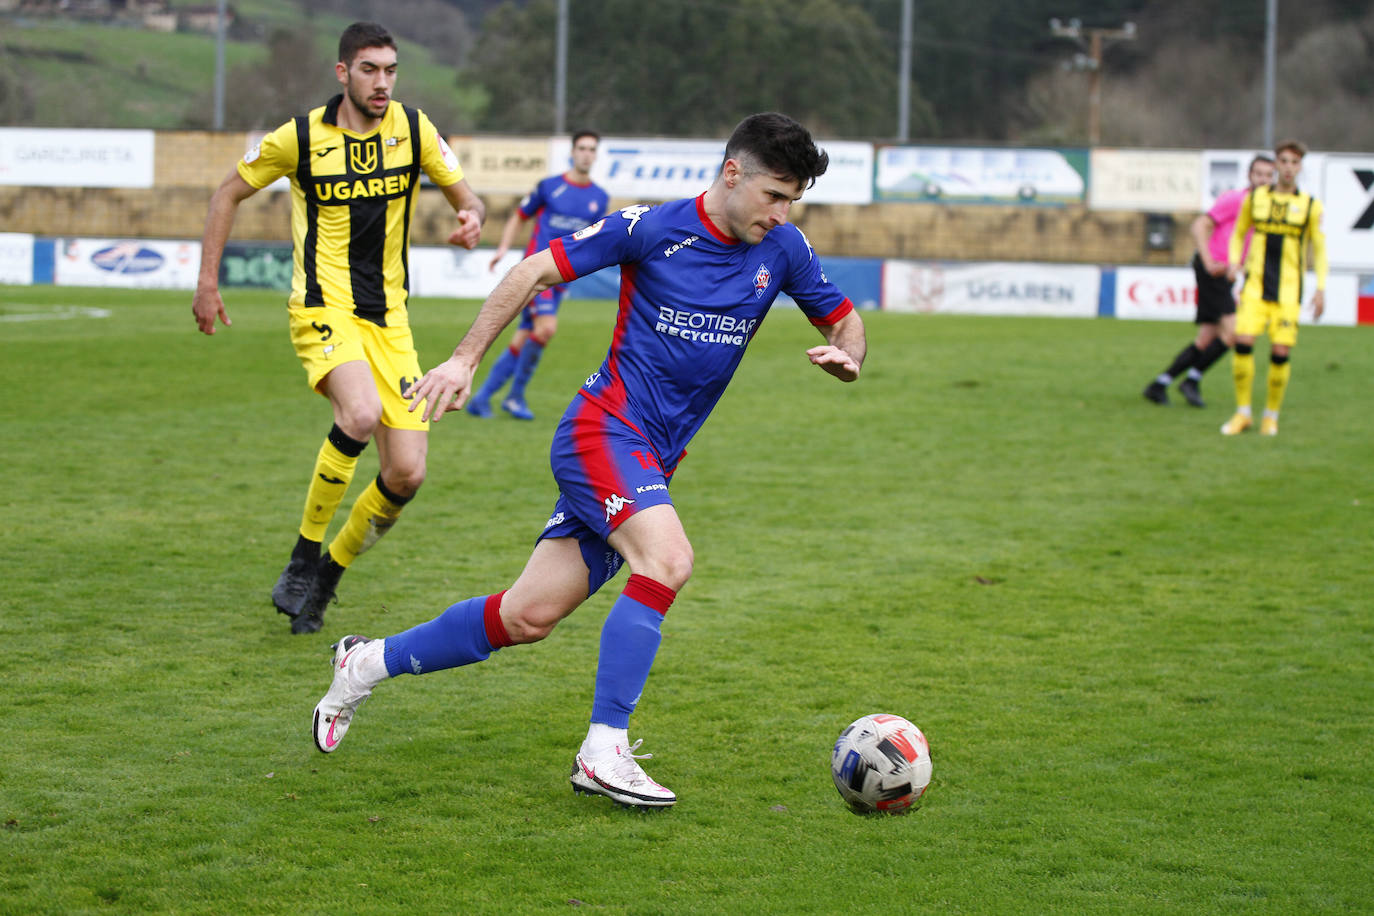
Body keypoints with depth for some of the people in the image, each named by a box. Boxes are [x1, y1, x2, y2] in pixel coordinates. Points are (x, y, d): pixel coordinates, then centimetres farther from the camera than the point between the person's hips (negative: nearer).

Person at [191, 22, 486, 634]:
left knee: (407, 473, -5)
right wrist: (207, 280, 3)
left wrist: (472, 217, -16)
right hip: (323, 309, -4)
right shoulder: (301, 137, -6)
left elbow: (465, 196, 9)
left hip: (388, 318, 4)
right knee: (361, 413, -33)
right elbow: (231, 191, 7)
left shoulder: (412, 129, 0)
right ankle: (302, 562, -16)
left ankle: (328, 574, 19)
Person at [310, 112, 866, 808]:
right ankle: (603, 752, -24)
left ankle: (370, 663, 22)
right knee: (668, 560, -30)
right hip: (603, 429, -6)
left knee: (529, 616, 4)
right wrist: (464, 360, -6)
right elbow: (535, 272, -4)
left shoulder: (782, 249, 3)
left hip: (653, 461, 6)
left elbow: (844, 321, 15)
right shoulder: (653, 229, -11)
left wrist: (846, 355, -10)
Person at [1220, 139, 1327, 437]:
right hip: (1255, 286, 1)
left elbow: (1319, 249, 8)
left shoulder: (1310, 205, 4)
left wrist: (1320, 289, 0)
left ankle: (1271, 415, 11)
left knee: (1281, 351, -8)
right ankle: (1243, 413, -2)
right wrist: (1234, 261, 2)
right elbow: (1238, 233, 20)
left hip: (1288, 291, -1)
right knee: (1243, 341, -15)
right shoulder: (1255, 198, 8)